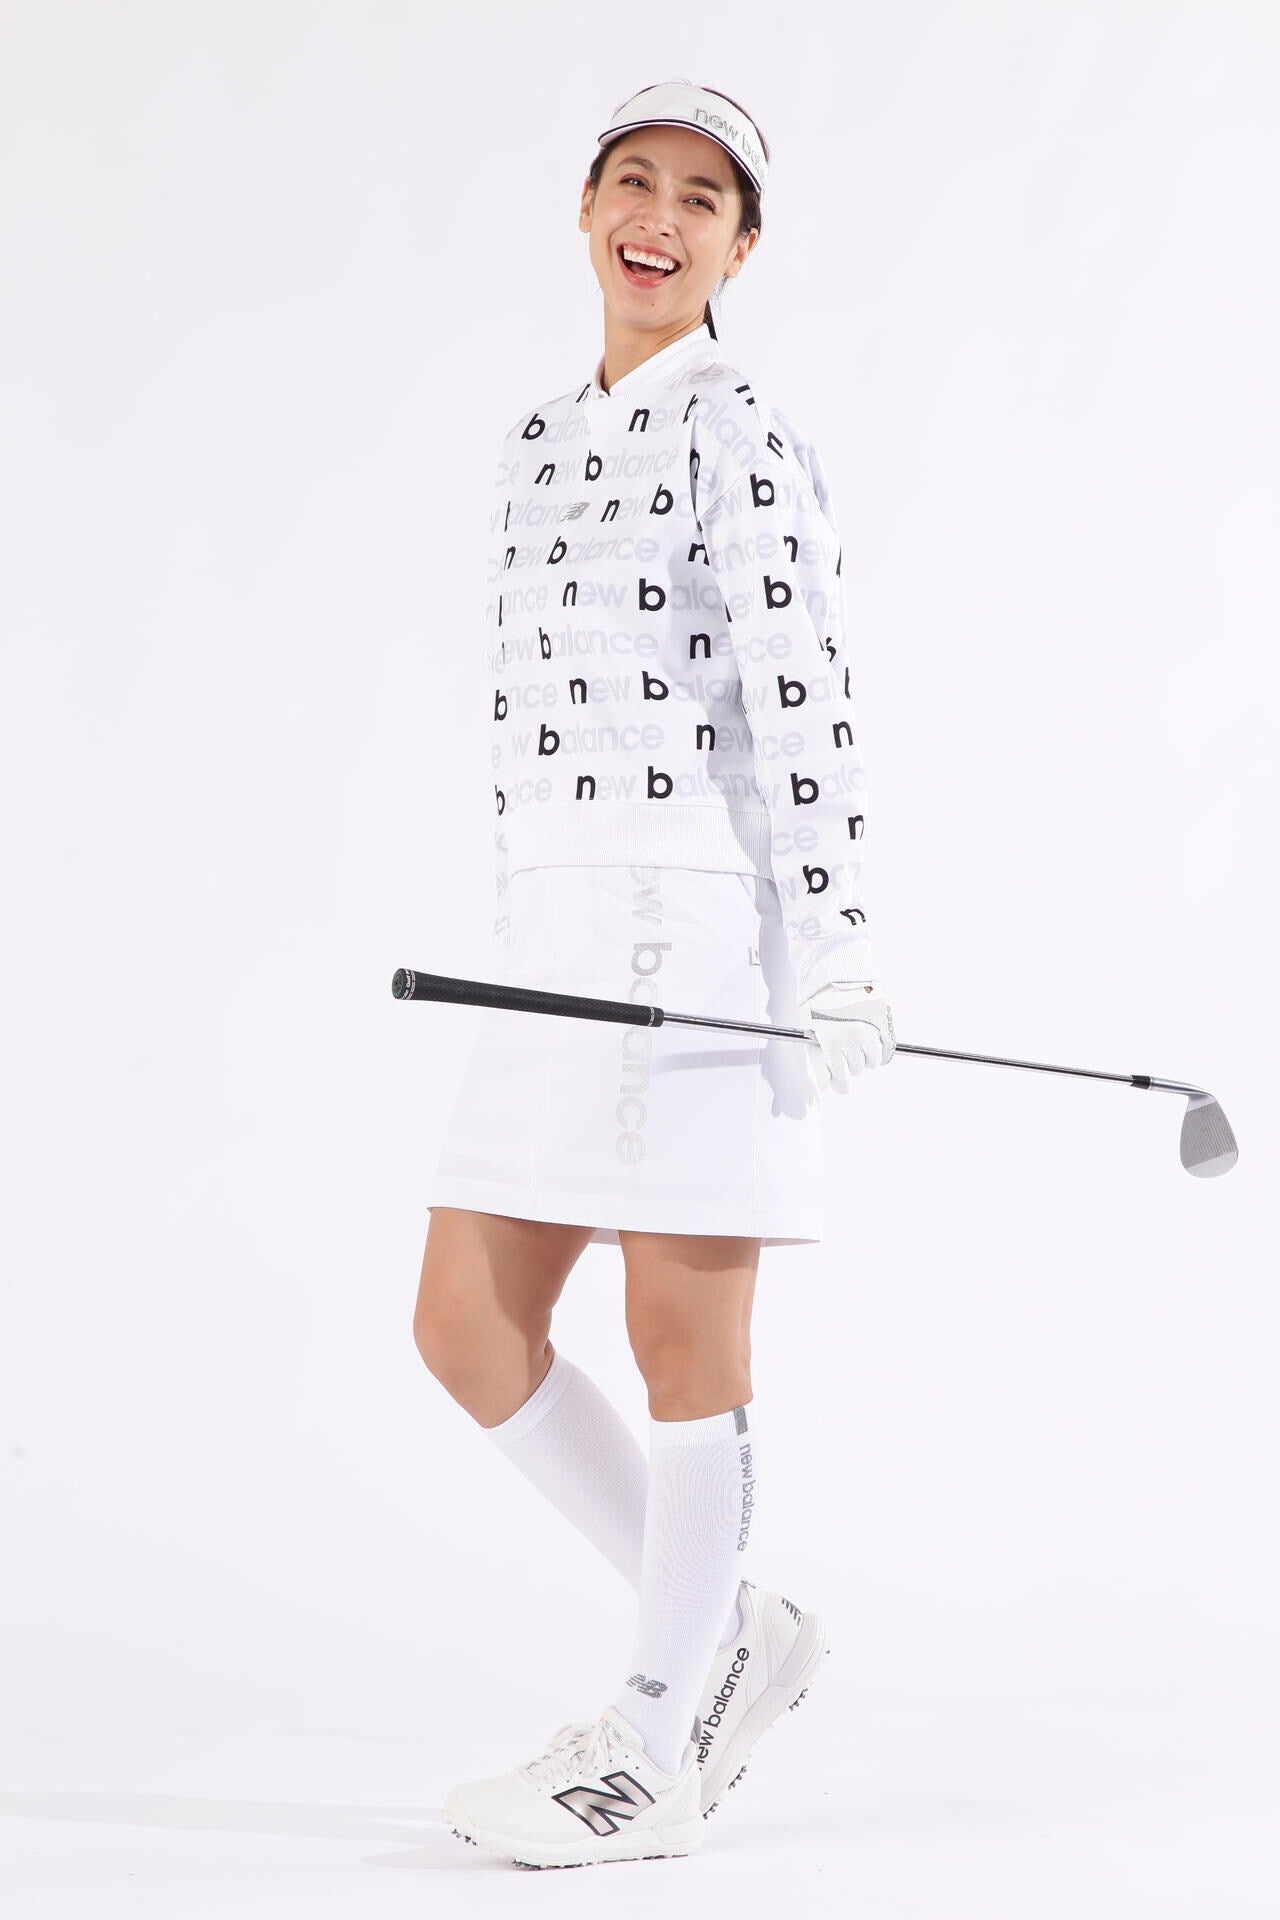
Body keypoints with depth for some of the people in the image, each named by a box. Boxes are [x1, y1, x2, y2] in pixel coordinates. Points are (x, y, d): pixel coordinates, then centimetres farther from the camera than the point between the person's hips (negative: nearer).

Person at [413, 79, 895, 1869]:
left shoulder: (742, 437, -5)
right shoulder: (542, 445, 19)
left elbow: (805, 703, -13)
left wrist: (832, 946, -20)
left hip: (708, 930, -8)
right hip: (569, 946, 8)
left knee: (682, 1330, 0)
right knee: (468, 1329, 6)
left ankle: (656, 1752, 13)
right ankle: (729, 1629, 21)